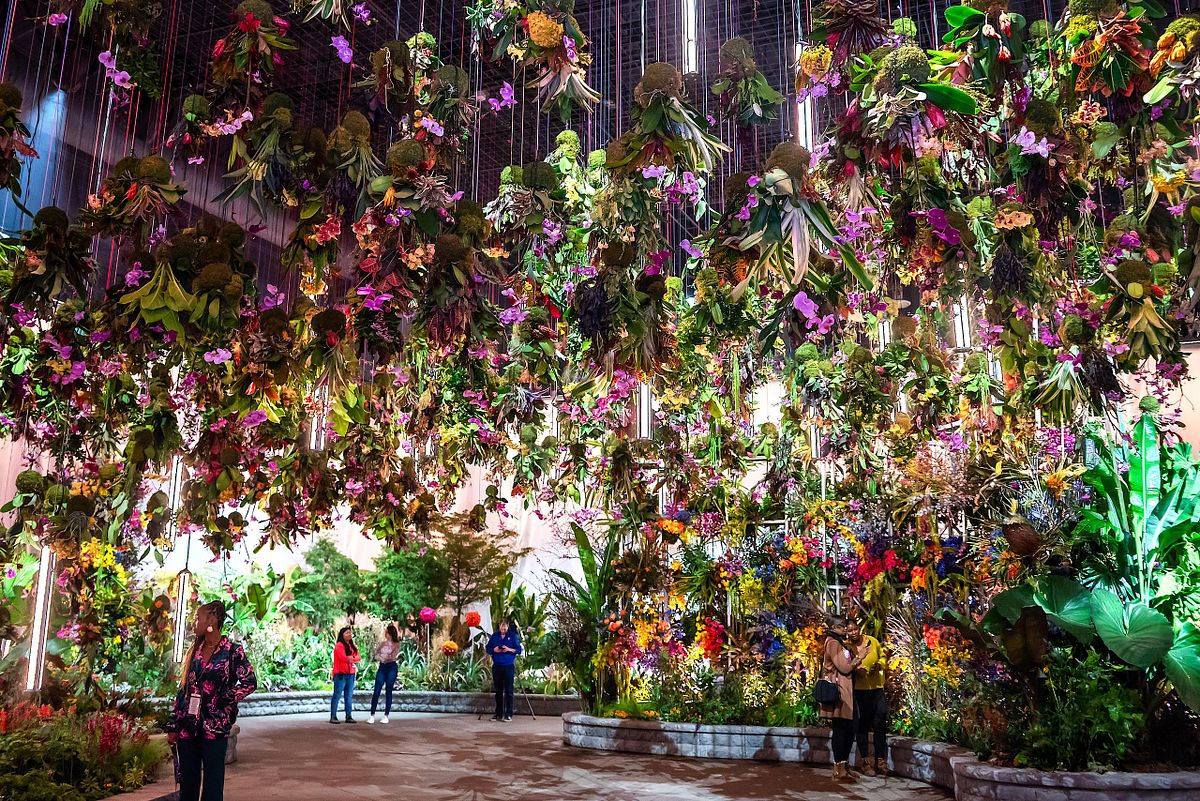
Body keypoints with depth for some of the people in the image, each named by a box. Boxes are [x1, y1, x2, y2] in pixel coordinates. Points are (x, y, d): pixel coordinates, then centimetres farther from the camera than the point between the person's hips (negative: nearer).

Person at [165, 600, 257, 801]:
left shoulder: (232, 651, -6)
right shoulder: (195, 650, 11)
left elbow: (250, 682, -13)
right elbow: (182, 689, 12)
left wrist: (224, 700, -12)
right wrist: (173, 726, 9)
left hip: (214, 729, -5)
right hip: (188, 729, 5)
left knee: (212, 785, 0)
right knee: (187, 784, 10)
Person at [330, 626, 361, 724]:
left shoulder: (352, 646, 18)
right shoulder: (339, 645, -5)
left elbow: (358, 657, 5)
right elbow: (343, 657, -18)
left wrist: (350, 658, -13)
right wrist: (353, 659, -5)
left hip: (350, 673, 7)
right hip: (340, 673, -7)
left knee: (349, 696, 7)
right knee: (337, 695, -5)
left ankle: (349, 716, 10)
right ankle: (333, 717, -2)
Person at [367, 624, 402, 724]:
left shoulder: (396, 645, 1)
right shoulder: (382, 642, 11)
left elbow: (393, 656, -9)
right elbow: (376, 653, 5)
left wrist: (381, 657, -3)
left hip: (392, 667, -3)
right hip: (382, 667, 3)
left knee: (388, 691, 0)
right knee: (376, 691, -4)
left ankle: (386, 716, 6)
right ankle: (372, 715, -3)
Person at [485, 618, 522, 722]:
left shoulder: (513, 636, 1)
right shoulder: (494, 635, 8)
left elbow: (519, 650, -1)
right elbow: (488, 649, 12)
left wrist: (509, 649, -17)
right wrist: (494, 650, -9)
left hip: (509, 666, -3)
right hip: (497, 666, 3)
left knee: (508, 691, -4)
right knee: (498, 691, 8)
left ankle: (508, 714, 0)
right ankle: (498, 713, 16)